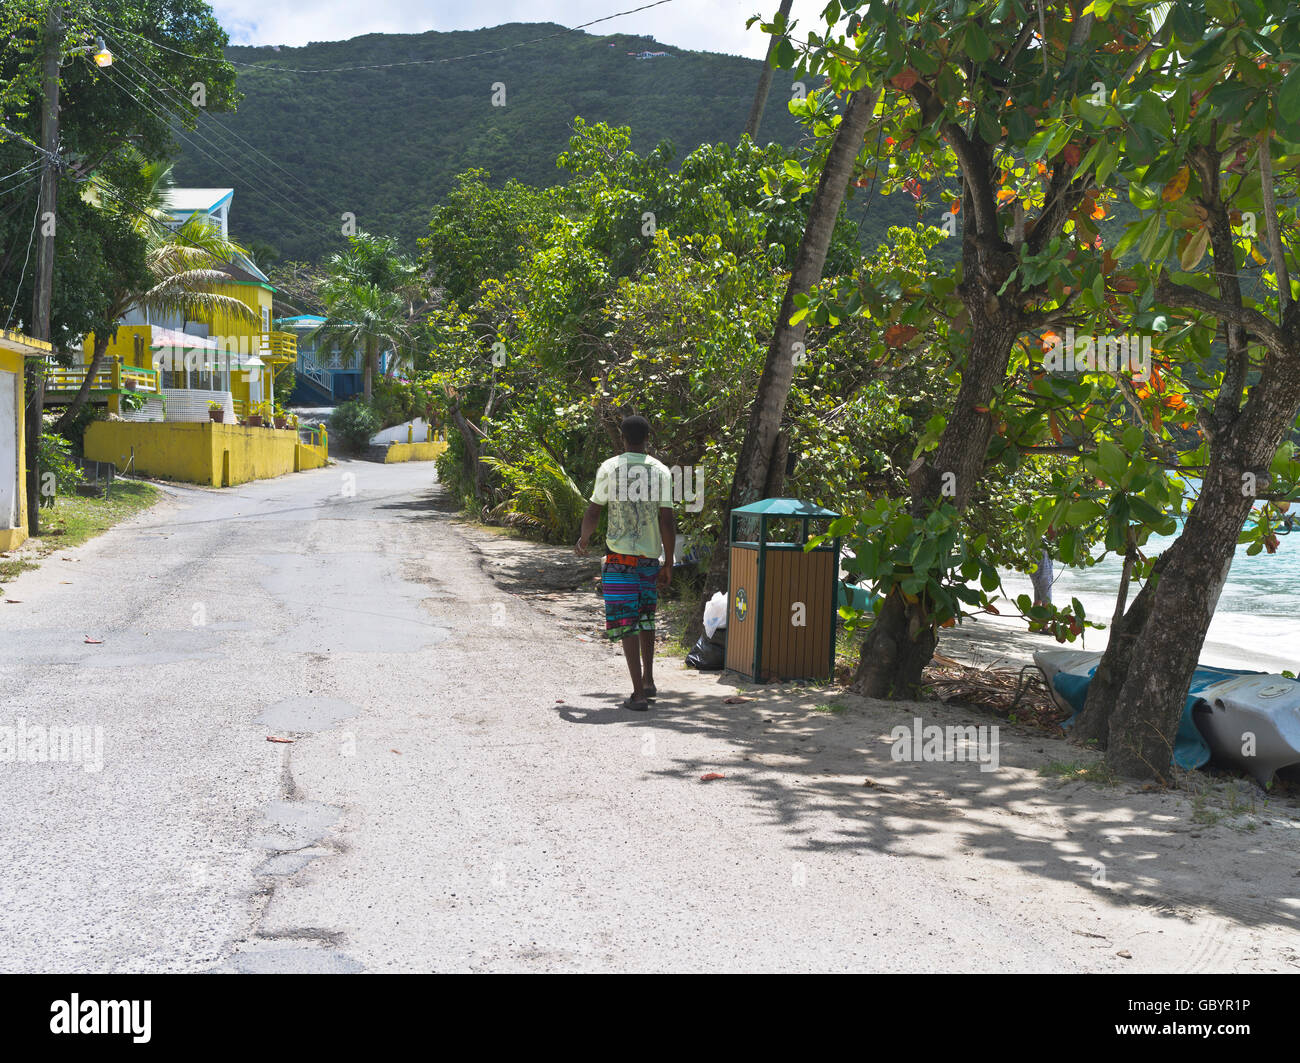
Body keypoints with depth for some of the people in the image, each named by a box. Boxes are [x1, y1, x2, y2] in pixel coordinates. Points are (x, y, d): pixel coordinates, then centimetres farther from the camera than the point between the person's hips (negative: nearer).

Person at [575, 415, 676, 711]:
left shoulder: (609, 468, -4)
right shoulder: (661, 471, 2)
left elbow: (593, 513, -2)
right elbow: (667, 522, 0)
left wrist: (583, 542, 17)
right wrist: (668, 564, 6)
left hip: (620, 554, -3)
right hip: (651, 555, 3)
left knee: (626, 623, -2)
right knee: (645, 619, 21)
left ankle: (638, 693, -5)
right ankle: (648, 680, 19)